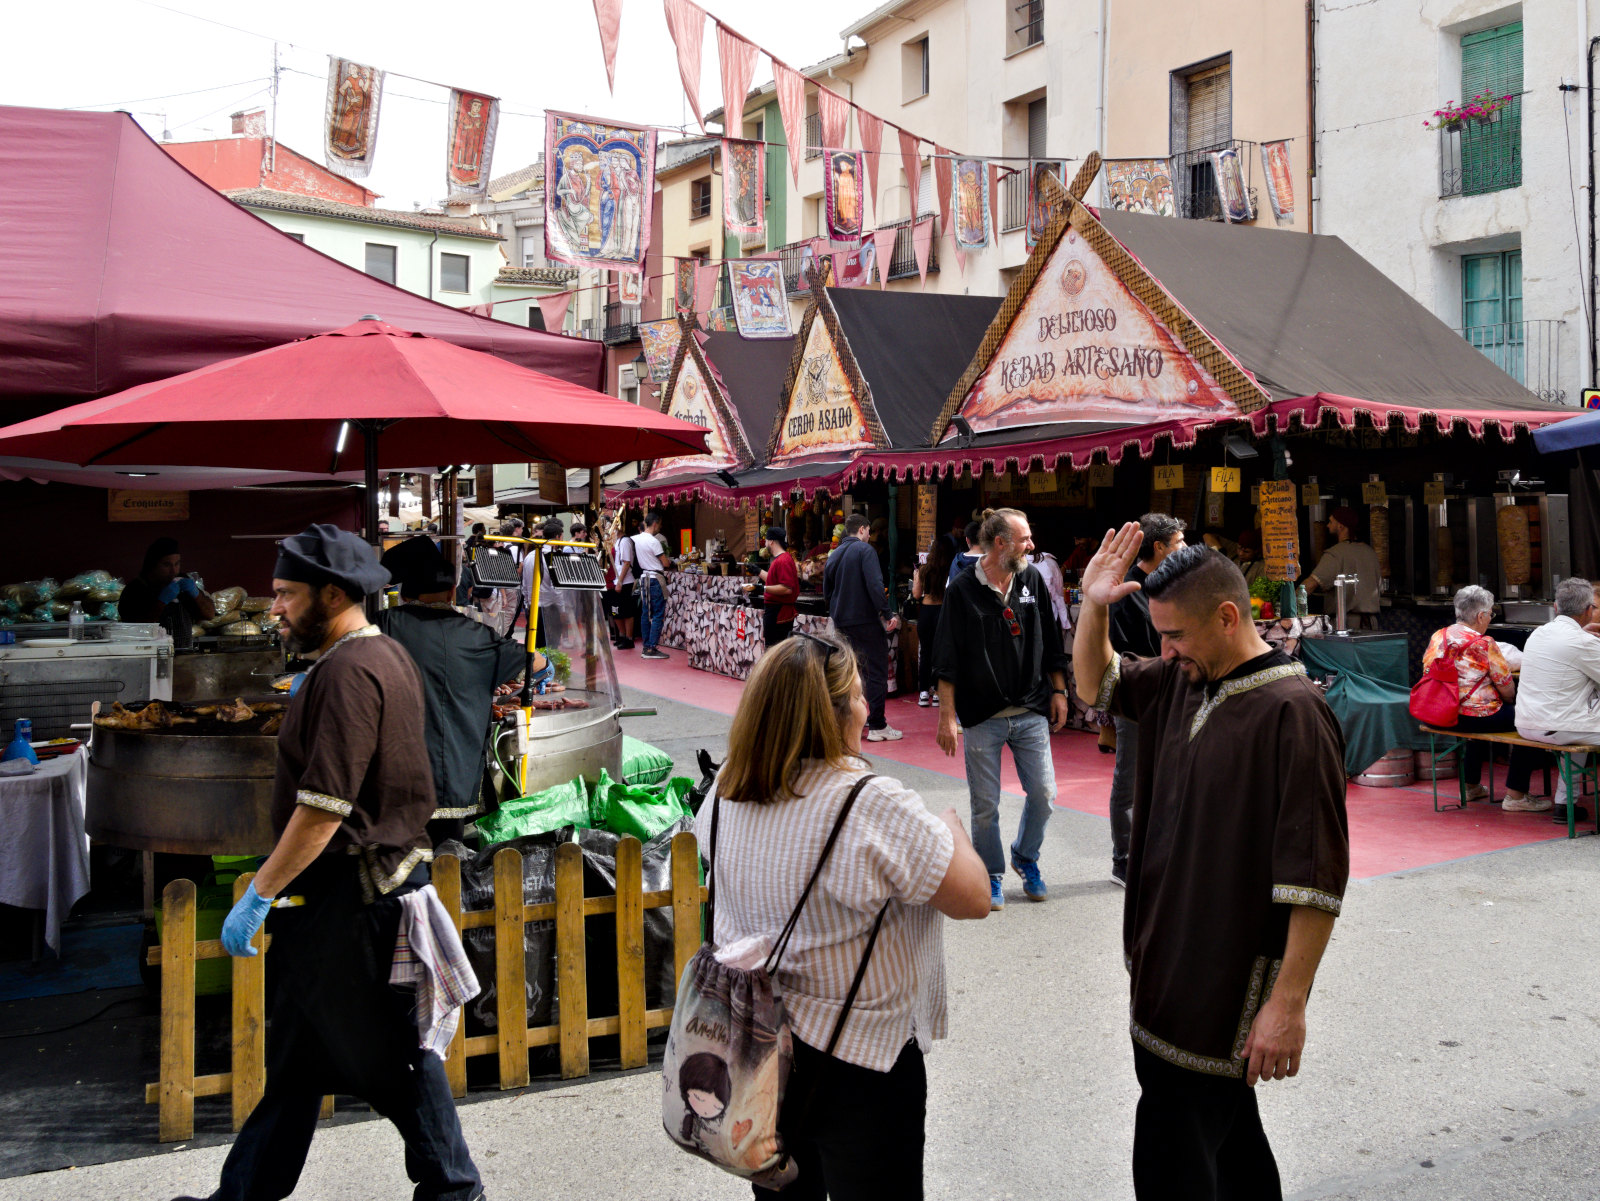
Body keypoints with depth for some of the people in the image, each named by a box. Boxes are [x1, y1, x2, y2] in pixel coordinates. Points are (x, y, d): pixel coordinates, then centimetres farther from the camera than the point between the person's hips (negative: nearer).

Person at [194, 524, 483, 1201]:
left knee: (387, 1051, 4)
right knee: (297, 1053, 16)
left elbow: (324, 807, -24)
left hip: (349, 892, -10)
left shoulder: (349, 671, -20)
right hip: (382, 874, 10)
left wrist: (259, 895, -20)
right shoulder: (386, 656, 13)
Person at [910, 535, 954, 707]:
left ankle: (924, 692, 10)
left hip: (926, 611, 1)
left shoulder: (923, 570, -5)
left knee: (925, 651, 9)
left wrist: (915, 578, 16)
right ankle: (937, 692, 8)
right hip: (943, 611, -1)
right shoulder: (950, 571, -11)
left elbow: (916, 595, 2)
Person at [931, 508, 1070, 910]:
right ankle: (991, 877, 24)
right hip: (982, 717, -3)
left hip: (1031, 712, 3)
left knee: (1043, 794, 3)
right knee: (985, 805, 4)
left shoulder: (1033, 580, 4)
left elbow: (1050, 642, 14)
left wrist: (1058, 692, 12)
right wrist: (947, 717, -9)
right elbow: (947, 659, -6)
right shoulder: (962, 589, -8)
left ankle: (1026, 858, 30)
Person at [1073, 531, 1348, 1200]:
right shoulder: (1179, 683, 4)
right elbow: (1095, 684, 21)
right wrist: (1094, 606, 3)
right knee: (1228, 1139, 23)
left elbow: (1315, 878, -22)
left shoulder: (1291, 712, -21)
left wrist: (1289, 1002, -22)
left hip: (1226, 990, -8)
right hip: (1165, 968, 8)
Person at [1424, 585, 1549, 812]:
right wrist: (1510, 701, 12)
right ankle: (1515, 796, 3)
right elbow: (1507, 689, -12)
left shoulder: (1437, 637, 4)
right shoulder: (1484, 644, -15)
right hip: (1475, 717, -8)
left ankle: (1471, 786, 44)